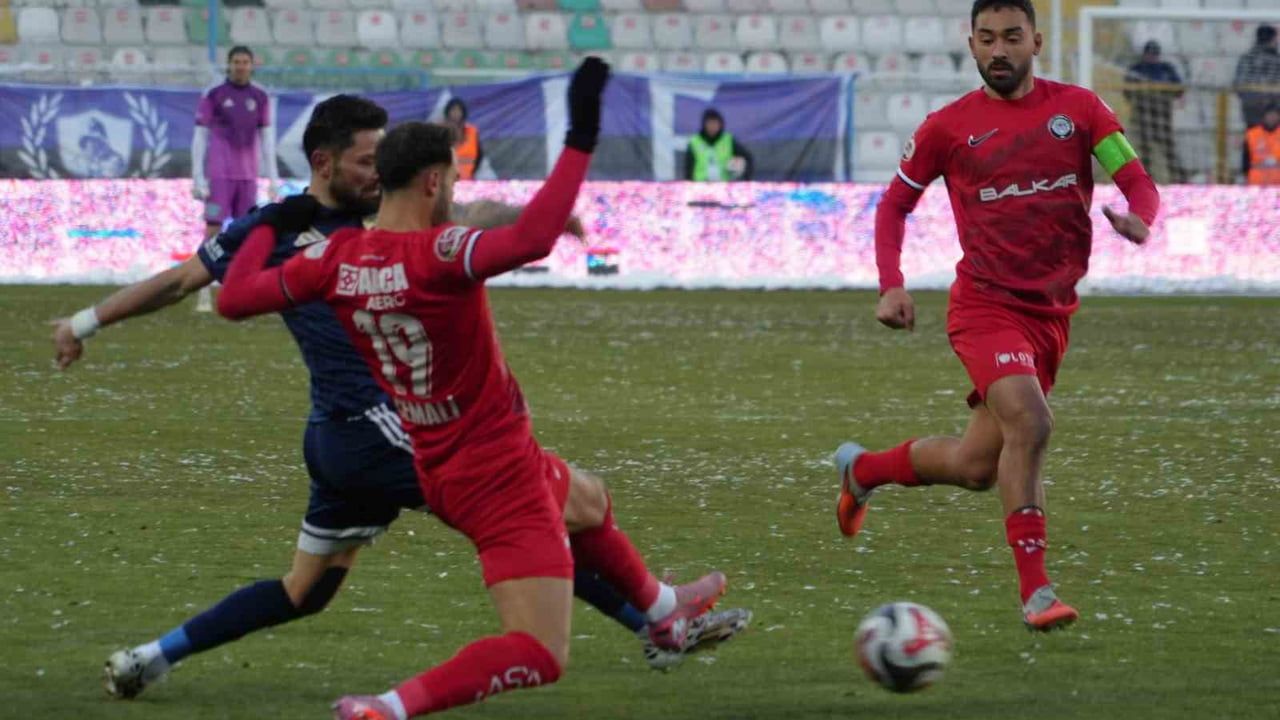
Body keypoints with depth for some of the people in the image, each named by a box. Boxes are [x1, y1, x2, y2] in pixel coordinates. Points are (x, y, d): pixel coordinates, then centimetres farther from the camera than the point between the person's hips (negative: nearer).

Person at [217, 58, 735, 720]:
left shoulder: (336, 258, -6)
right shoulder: (435, 253, -28)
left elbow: (233, 298, 0)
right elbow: (530, 239, -46)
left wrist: (270, 221, 15)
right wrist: (580, 139, -40)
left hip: (438, 471, 9)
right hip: (499, 475, -9)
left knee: (589, 500, 37)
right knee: (539, 656, -10)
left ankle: (662, 611, 61)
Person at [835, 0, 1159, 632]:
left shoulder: (1078, 109, 3)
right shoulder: (948, 127, -1)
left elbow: (1139, 184, 1)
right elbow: (895, 203, 9)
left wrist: (1138, 219, -23)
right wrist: (892, 286, -5)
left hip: (1052, 312, 4)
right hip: (986, 305, -4)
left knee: (977, 467, 10)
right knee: (1029, 424, -28)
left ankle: (862, 469, 39)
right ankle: (1035, 591, -20)